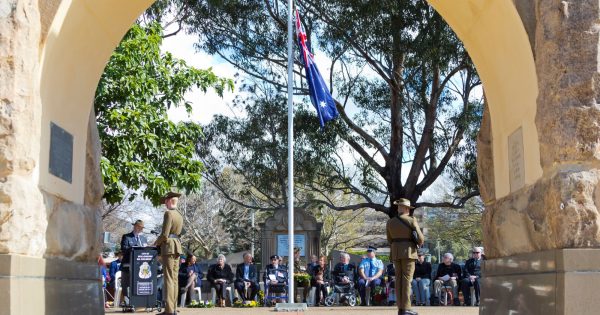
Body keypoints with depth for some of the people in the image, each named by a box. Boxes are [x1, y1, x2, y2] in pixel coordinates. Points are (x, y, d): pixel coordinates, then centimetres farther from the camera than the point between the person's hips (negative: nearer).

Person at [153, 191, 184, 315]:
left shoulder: (168, 213, -11)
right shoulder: (179, 215, 15)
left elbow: (164, 235, -15)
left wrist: (155, 243, 2)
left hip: (168, 246, -8)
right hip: (178, 246, 8)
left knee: (168, 278, -9)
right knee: (175, 279, 9)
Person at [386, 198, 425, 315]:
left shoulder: (390, 222, 7)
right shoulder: (411, 220, -7)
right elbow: (420, 238, -7)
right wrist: (419, 243, 14)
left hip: (395, 252, 5)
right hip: (408, 252, -5)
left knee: (399, 279, 7)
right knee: (407, 279, -6)